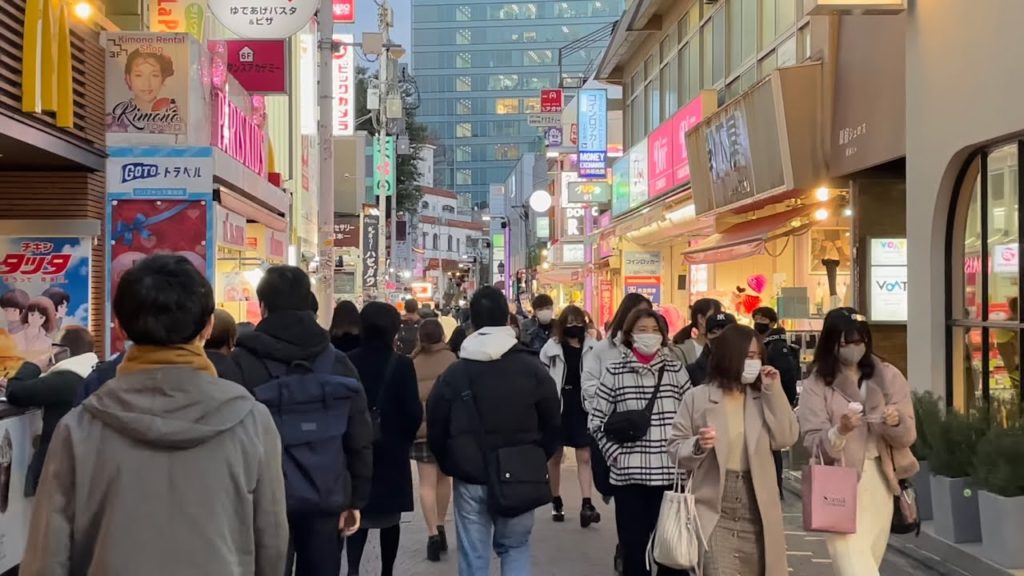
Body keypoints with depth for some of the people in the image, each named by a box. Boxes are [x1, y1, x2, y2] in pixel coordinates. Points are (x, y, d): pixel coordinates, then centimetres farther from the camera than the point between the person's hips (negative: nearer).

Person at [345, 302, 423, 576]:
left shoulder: (348, 361, -5)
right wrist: (406, 437, 6)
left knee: (358, 510, 12)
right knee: (389, 516, 13)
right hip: (392, 450, -2)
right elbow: (414, 412, -13)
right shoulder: (401, 364, -12)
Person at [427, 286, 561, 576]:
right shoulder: (533, 369, -4)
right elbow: (552, 425, 3)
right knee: (515, 547, 15)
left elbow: (435, 428, 2)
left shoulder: (454, 373, -3)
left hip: (470, 479, 0)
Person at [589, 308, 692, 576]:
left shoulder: (675, 369, 5)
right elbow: (597, 420, 3)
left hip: (672, 473, 1)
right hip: (630, 474, -1)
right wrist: (616, 455, -5)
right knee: (633, 549, 7)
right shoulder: (615, 372, 0)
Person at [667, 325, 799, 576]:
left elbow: (786, 439, -3)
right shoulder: (697, 397, -2)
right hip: (715, 511, -4)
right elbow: (675, 449, 0)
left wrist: (774, 391, -7)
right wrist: (697, 446, -21)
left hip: (755, 511, 4)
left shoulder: (763, 398, 10)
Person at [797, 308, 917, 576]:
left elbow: (908, 436, 2)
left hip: (879, 484, 4)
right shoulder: (817, 384, -5)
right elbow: (814, 445, -8)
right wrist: (840, 432, -28)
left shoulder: (887, 376, 3)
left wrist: (896, 423, -20)